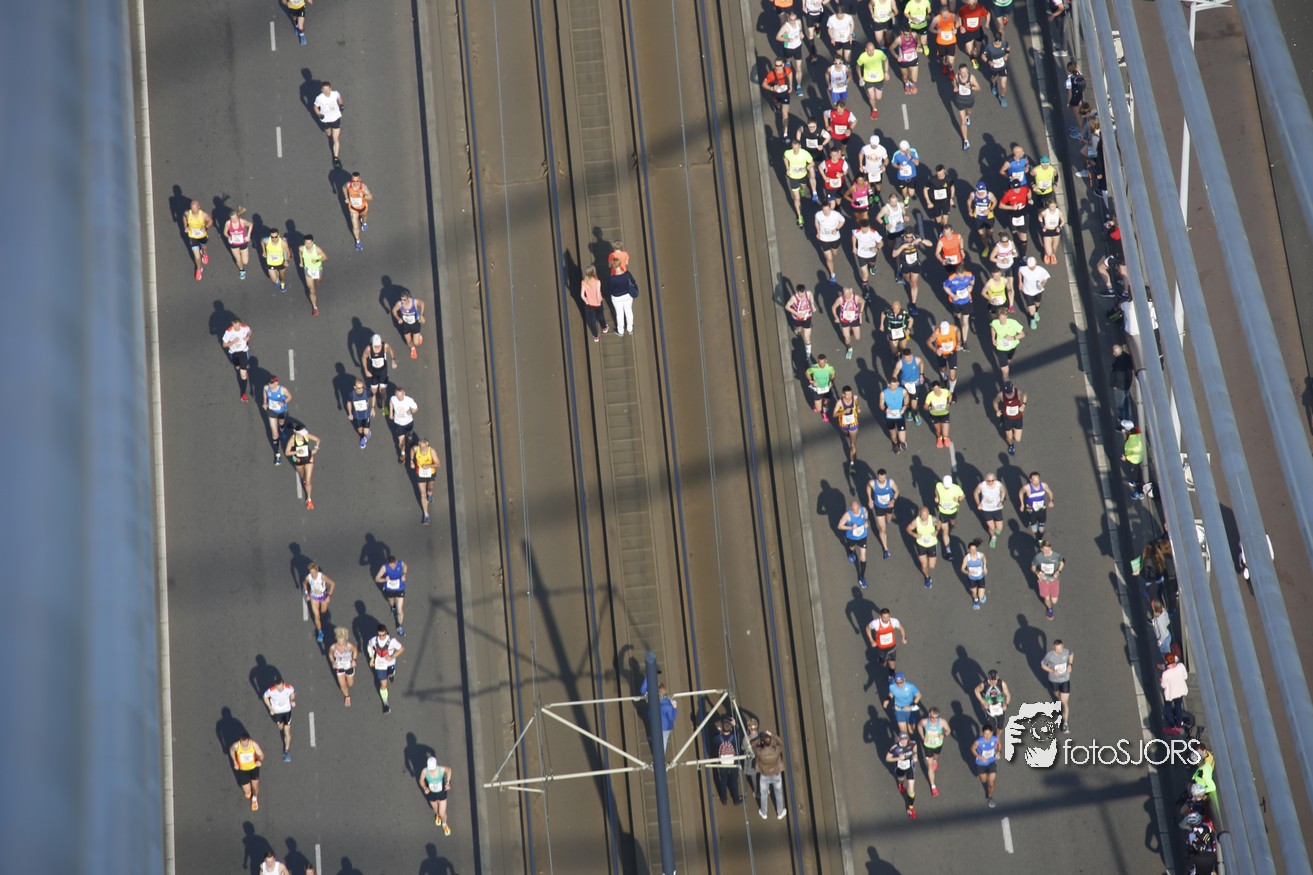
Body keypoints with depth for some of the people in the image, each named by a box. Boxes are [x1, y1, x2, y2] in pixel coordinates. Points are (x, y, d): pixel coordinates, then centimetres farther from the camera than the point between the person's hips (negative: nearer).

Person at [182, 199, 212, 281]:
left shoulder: (204, 215, -31)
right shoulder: (187, 213, -25)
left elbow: (210, 221, -12)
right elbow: (184, 216, 1)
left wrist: (206, 227, -29)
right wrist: (185, 226, -10)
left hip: (203, 236, 0)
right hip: (192, 237, 0)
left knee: (203, 247, 34)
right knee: (197, 257, 2)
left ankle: (204, 253, 73)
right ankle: (199, 269, 33)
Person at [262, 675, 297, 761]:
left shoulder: (289, 688, -29)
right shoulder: (271, 691, -32)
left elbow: (293, 692, -3)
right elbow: (265, 697, -10)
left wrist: (293, 700, -20)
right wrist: (270, 708, -9)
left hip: (287, 711, 0)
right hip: (276, 711, 0)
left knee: (287, 732, 1)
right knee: (280, 727, 26)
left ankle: (287, 751, 19)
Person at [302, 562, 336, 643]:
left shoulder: (322, 576, -32)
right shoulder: (308, 577, -23)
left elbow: (332, 584, -20)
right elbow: (304, 583, 2)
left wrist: (329, 596, -19)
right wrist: (307, 594, 0)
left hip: (323, 595, -1)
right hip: (314, 597, 1)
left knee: (323, 612, 22)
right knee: (316, 615, -2)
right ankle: (320, 633, 13)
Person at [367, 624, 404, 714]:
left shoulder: (392, 641, -32)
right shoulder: (374, 640, -25)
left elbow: (402, 649, -20)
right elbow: (369, 646, 0)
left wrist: (392, 657, -29)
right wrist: (372, 658, -3)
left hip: (390, 663, 0)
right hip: (380, 665, 0)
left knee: (391, 675, 32)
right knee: (383, 684, 4)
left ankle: (391, 675, 72)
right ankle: (385, 704, 23)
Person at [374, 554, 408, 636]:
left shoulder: (401, 564, -24)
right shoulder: (385, 567, -29)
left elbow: (405, 566, 3)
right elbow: (376, 579, -24)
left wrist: (404, 574, -14)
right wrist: (385, 579, -43)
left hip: (400, 590, -1)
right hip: (389, 589, 1)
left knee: (400, 611, -1)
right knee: (391, 603, 33)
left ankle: (400, 627, 24)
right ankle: (393, 608, 71)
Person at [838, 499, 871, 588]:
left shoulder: (864, 510, -23)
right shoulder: (847, 515, -34)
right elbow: (840, 526, -25)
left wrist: (867, 522, -22)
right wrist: (851, 527, -38)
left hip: (862, 537, 1)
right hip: (851, 537, -1)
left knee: (863, 558, 4)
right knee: (851, 547, 33)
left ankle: (861, 578, 21)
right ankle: (851, 553, 73)